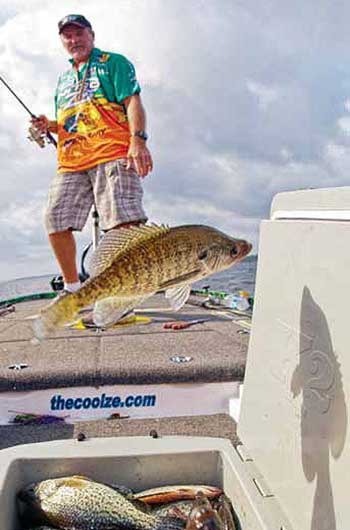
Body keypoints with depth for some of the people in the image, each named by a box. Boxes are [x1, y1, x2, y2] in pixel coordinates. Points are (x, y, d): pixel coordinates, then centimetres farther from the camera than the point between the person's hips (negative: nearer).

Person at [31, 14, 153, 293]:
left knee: (124, 222, -18)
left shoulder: (114, 63, 11)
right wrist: (51, 125, 11)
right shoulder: (64, 78, 30)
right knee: (56, 222, 0)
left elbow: (132, 102, -3)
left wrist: (138, 139, -20)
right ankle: (73, 288, 12)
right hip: (70, 162, 7)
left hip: (111, 154, -6)